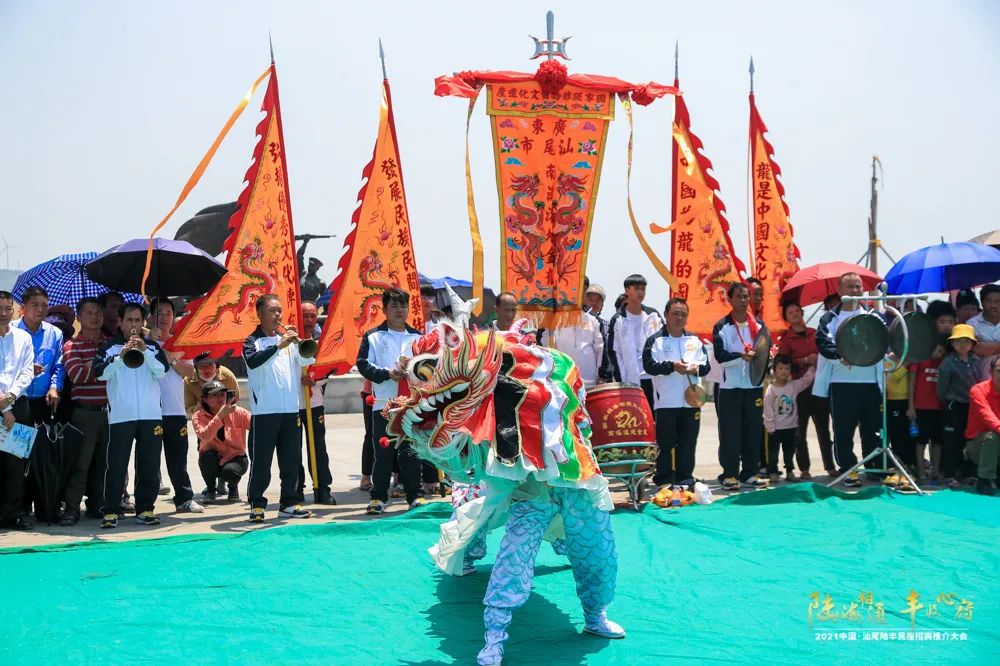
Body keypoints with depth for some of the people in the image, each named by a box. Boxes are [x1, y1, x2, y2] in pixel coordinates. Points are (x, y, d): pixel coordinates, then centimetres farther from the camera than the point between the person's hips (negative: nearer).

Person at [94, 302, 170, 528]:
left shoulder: (153, 346, 13)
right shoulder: (109, 347, 7)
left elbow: (162, 371, -2)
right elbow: (101, 373, -7)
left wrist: (145, 351, -14)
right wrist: (121, 356, -20)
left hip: (151, 415, 2)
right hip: (120, 415, -2)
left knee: (149, 464, 4)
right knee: (116, 464, -3)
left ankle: (145, 509, 11)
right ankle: (111, 511, 1)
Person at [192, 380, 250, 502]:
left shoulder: (237, 412, -10)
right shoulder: (199, 416, -12)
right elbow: (204, 436, -32)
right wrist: (220, 415, -37)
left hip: (235, 457, -1)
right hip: (212, 460, 1)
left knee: (229, 471, -32)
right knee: (207, 456, -32)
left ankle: (233, 487, 7)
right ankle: (210, 489, -3)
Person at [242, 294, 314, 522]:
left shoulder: (287, 339, 13)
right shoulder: (252, 341, 1)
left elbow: (307, 359, 3)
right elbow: (252, 361, -20)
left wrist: (297, 341, -14)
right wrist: (279, 345, -26)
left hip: (291, 409, 5)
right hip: (264, 411, -5)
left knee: (292, 460, 8)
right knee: (261, 461, -2)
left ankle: (289, 504, 16)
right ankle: (256, 505, 5)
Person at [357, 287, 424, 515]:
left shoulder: (418, 337, 12)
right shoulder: (373, 336, 4)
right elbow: (363, 365, -2)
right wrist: (387, 373, -13)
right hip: (384, 403, -2)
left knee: (412, 452, 4)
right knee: (383, 453, 0)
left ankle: (414, 496, 12)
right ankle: (378, 497, 8)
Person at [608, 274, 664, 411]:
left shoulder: (653, 315, 9)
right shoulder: (618, 320, 0)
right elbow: (613, 352, -2)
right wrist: (622, 381, -9)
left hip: (653, 379, 3)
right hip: (630, 381, -3)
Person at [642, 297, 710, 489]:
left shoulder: (695, 341, 14)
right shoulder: (655, 340, 0)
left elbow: (706, 365, 11)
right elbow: (649, 365, -11)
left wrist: (696, 368, -11)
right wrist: (672, 366, -20)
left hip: (691, 400, 4)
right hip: (665, 401, -4)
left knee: (688, 443, 8)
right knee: (665, 444, 1)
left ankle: (685, 478, 16)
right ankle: (664, 480, 8)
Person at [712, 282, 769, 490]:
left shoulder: (759, 324, 11)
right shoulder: (722, 326, 0)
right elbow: (720, 356, -10)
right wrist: (741, 356, -24)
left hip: (754, 386, 4)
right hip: (730, 387, -3)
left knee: (754, 430, 5)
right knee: (730, 432, -3)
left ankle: (750, 473, 13)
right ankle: (730, 474, 3)